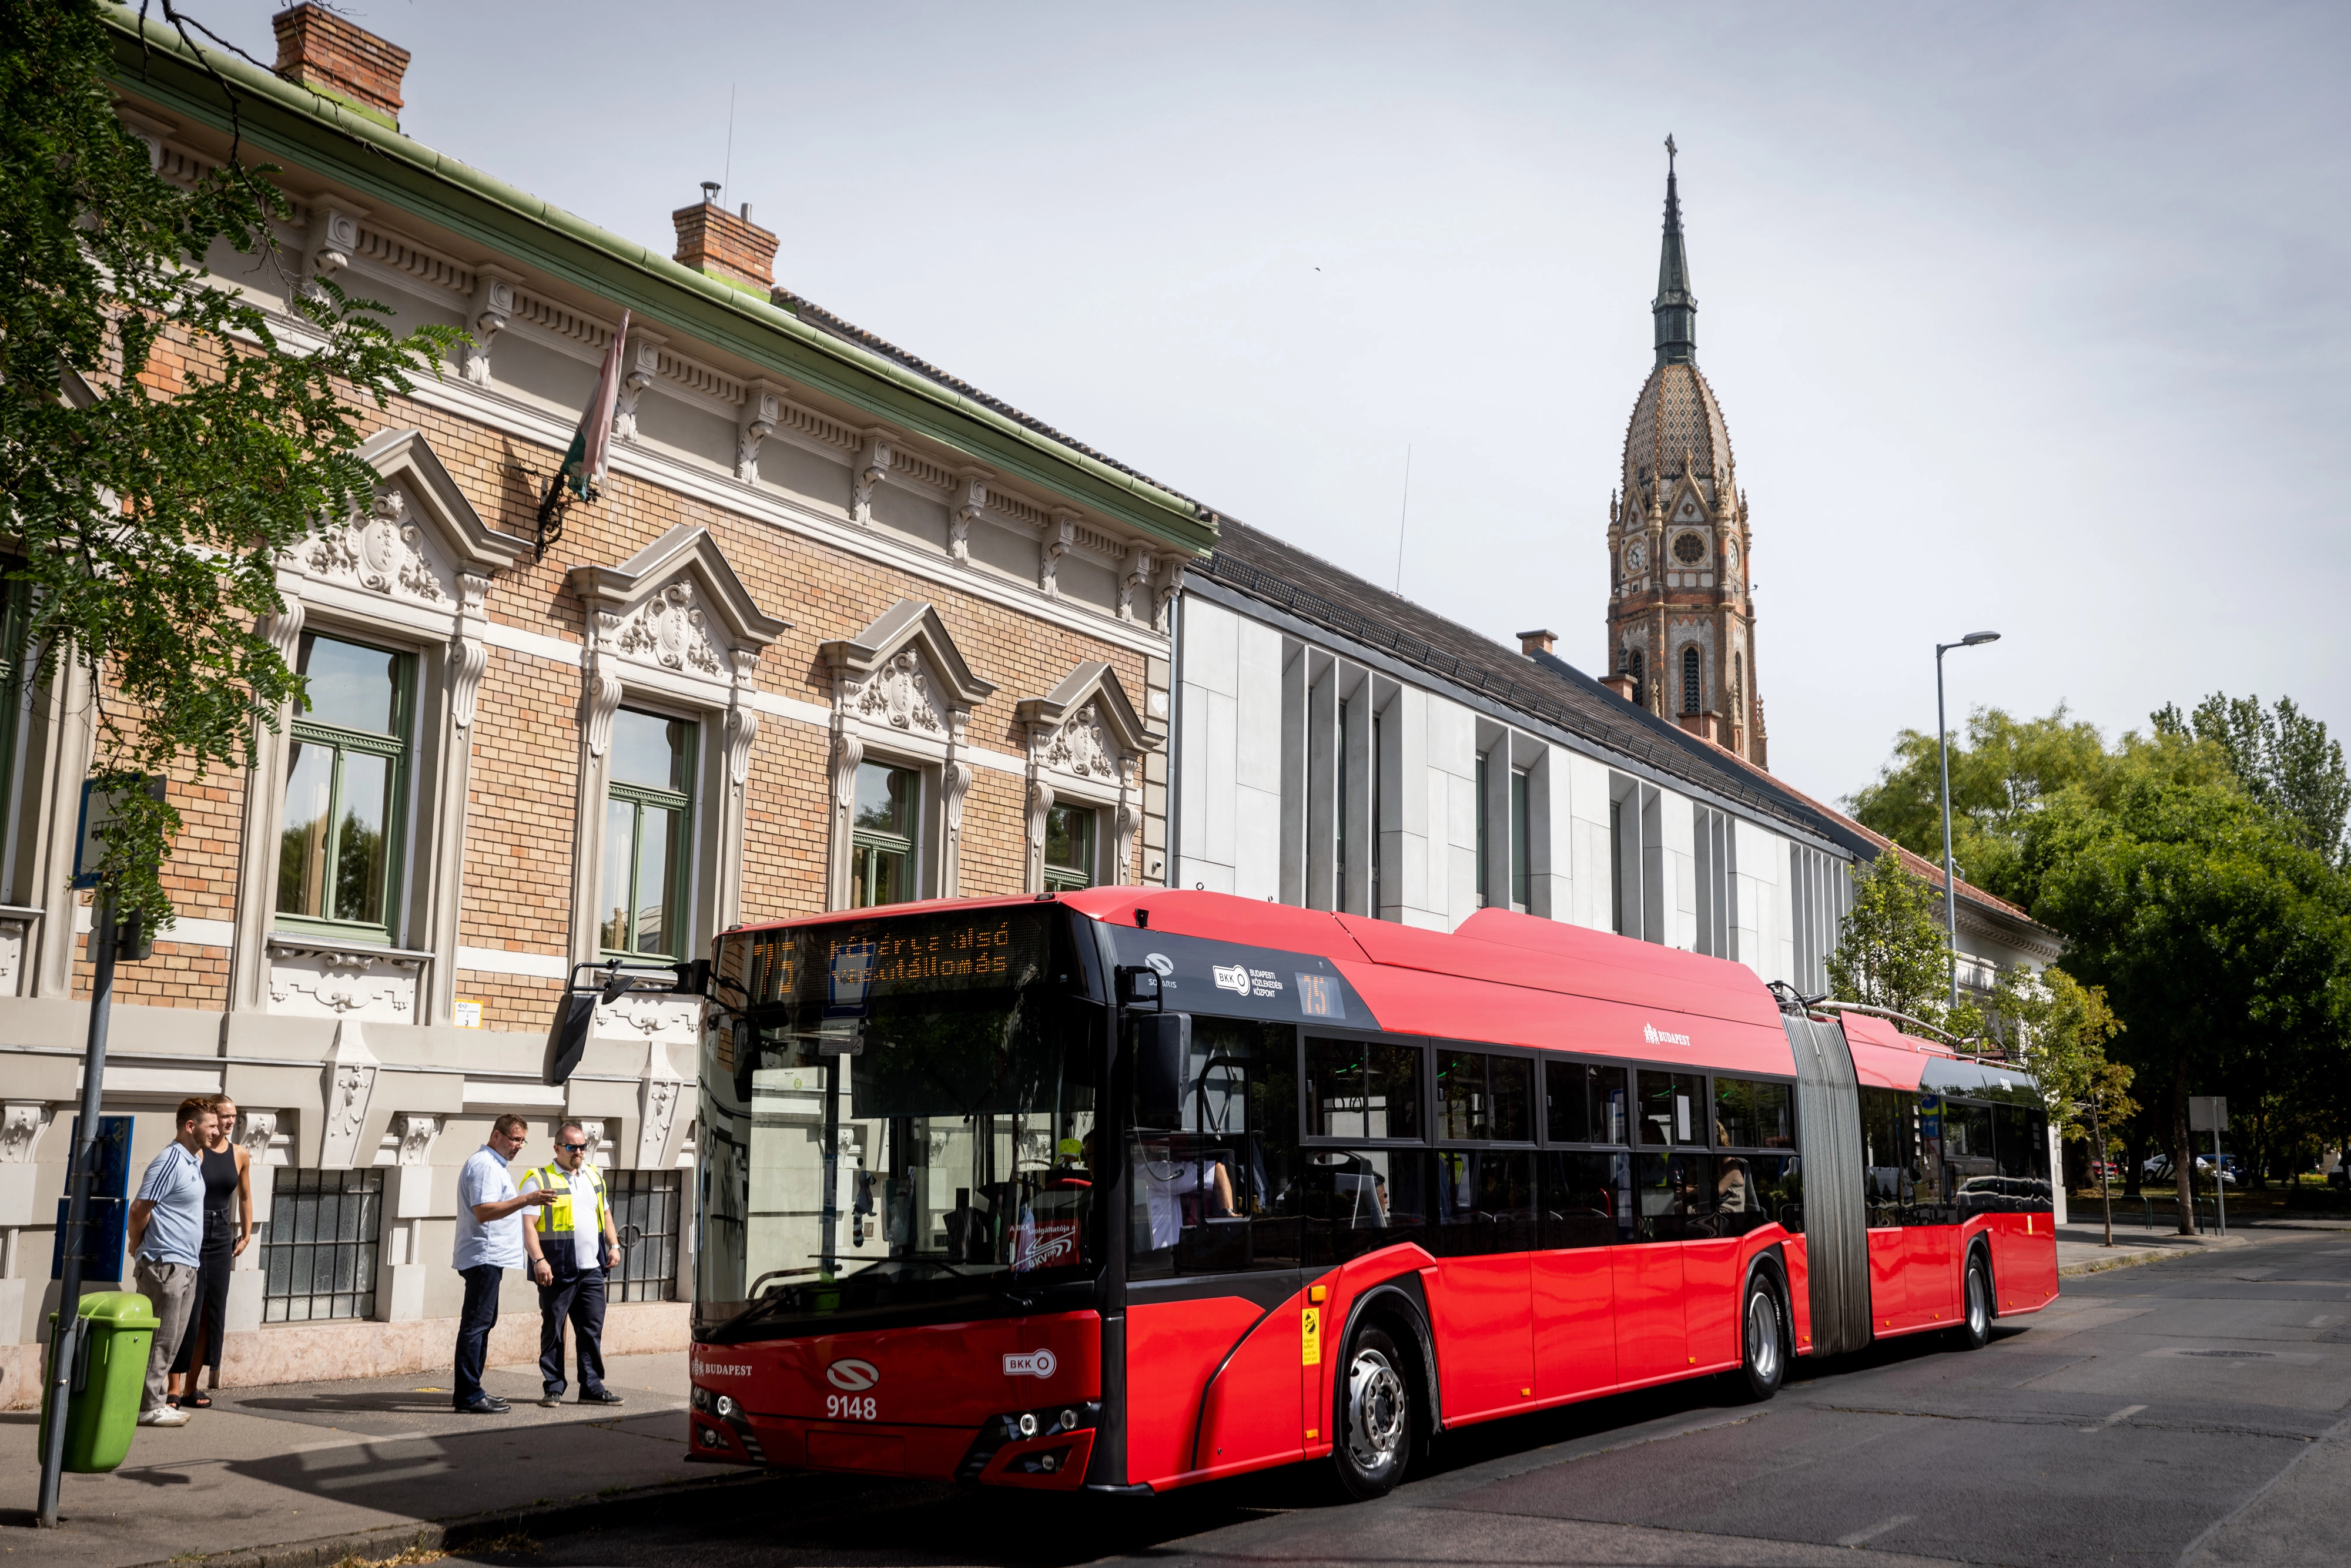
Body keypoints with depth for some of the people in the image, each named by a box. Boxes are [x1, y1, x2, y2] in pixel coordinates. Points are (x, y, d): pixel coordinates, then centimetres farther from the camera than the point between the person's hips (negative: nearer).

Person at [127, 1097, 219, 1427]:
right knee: (160, 1340, -4)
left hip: (186, 1265, 9)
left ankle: (158, 1403, 19)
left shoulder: (194, 1163, 14)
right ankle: (149, 1408, 1)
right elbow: (139, 1209, -17)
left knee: (171, 1341, 13)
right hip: (165, 1264, -9)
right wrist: (138, 1247, -3)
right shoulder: (170, 1162, -16)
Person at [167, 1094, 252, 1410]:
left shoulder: (240, 1155, 7)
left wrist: (246, 1234, 15)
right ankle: (174, 1388, -1)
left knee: (212, 1314, 7)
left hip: (221, 1238, 5)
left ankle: (191, 1387, 16)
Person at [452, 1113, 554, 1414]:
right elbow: (483, 1211, -24)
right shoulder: (484, 1165, -13)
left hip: (489, 1257, 11)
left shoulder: (492, 1164, 21)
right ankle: (468, 1396, -10)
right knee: (476, 1324, -10)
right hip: (484, 1256, -11)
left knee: (483, 1323, 14)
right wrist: (526, 1200, -28)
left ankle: (470, 1392, 19)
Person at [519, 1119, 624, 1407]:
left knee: (592, 1329, 5)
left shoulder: (593, 1176, 15)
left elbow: (605, 1213, 25)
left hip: (592, 1268, 5)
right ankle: (553, 1389, 10)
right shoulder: (539, 1180, -5)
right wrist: (538, 1260, -20)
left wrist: (613, 1245, 13)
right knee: (553, 1330, 2)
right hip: (557, 1271, -5)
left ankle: (592, 1388, 10)